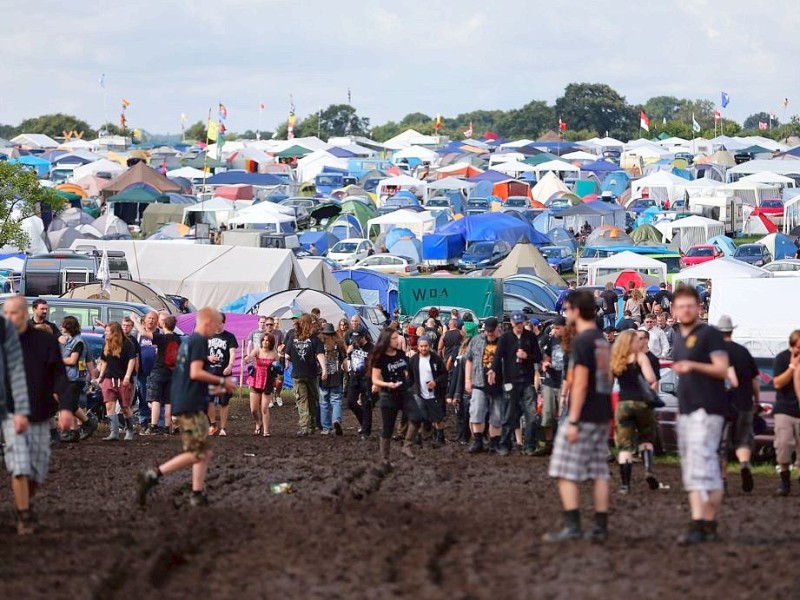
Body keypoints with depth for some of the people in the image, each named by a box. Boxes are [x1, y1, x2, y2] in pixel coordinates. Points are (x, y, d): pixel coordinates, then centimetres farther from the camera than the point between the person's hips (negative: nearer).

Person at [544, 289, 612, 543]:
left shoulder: (581, 341, -14)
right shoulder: (602, 341, 13)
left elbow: (580, 383, -18)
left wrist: (573, 421, -18)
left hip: (584, 415, -9)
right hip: (603, 415, 9)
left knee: (566, 473, -4)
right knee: (599, 473, 8)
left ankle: (572, 526, -9)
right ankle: (600, 527, 7)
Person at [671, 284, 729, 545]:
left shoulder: (709, 335, -5)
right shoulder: (680, 339, 20)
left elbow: (723, 369, -15)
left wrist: (693, 366, -27)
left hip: (707, 410, -9)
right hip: (686, 411, 9)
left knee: (701, 465, -17)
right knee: (691, 470, 7)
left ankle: (700, 525, -23)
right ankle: (708, 525, 10)